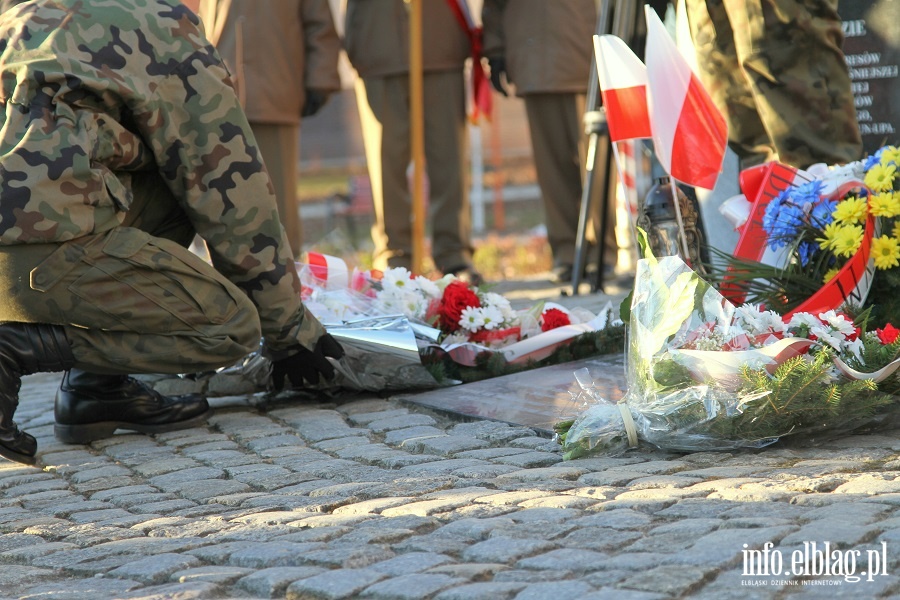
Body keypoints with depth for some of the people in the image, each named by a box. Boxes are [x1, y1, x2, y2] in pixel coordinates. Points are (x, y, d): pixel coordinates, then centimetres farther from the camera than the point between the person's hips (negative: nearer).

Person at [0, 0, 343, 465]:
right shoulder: (175, 38, 8)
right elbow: (237, 203, 9)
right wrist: (291, 334, 20)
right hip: (40, 248, -8)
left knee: (170, 192, 24)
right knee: (231, 326, 6)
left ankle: (95, 385, 13)